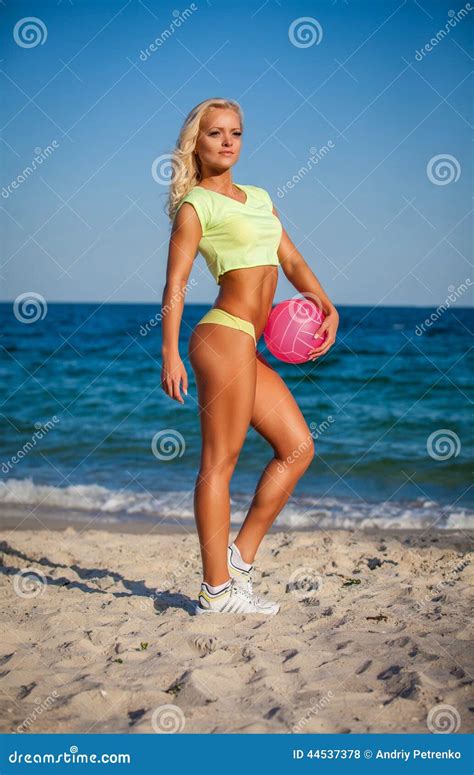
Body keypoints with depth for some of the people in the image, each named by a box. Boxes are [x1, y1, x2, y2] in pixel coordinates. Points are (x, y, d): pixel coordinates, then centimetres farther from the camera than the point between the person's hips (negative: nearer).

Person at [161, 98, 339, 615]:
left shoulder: (259, 197, 21)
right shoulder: (194, 206, -2)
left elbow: (291, 259, 18)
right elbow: (175, 283, -8)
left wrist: (326, 305, 2)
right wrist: (170, 353, -17)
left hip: (248, 348, 9)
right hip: (224, 335, -9)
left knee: (297, 447, 10)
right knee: (219, 461, -5)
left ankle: (240, 558, 15)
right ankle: (217, 591, 1)